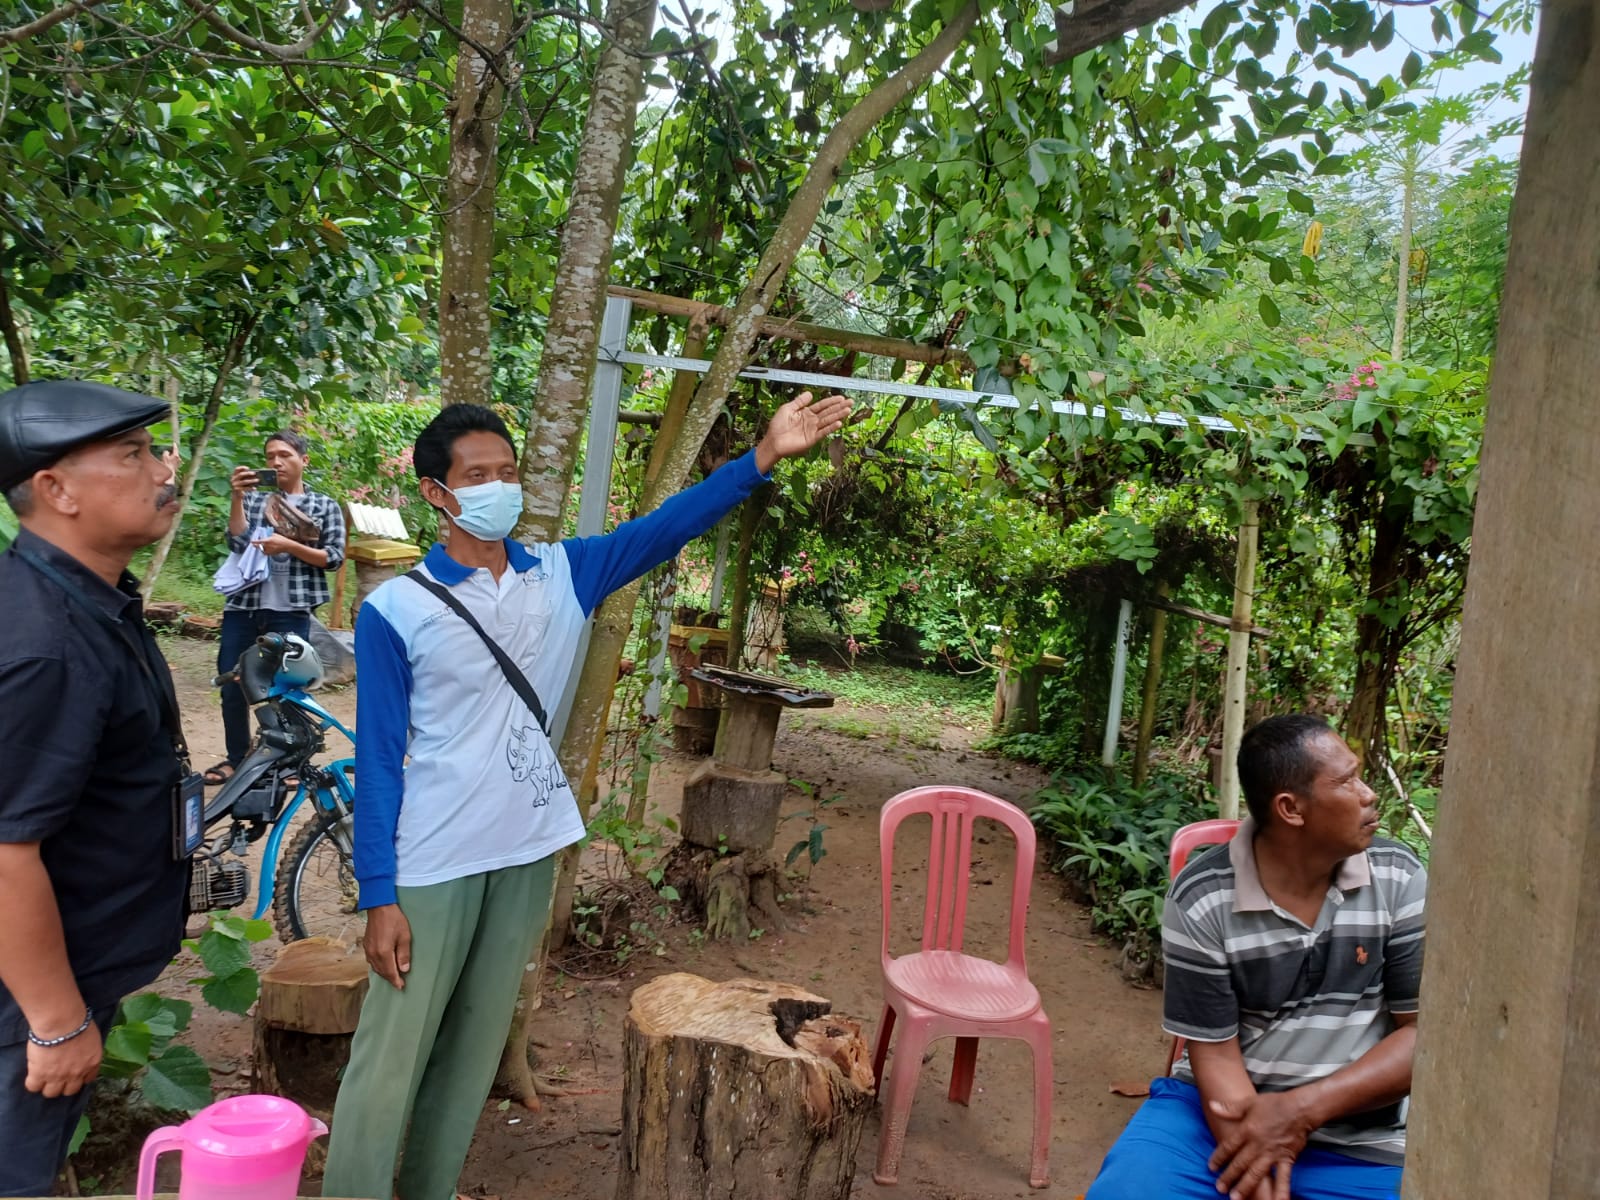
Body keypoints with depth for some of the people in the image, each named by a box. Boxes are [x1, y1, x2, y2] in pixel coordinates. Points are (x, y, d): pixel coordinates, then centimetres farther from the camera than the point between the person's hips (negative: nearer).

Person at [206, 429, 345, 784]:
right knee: (231, 688, 7)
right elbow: (237, 543, -3)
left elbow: (334, 557, -1)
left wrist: (289, 546, -13)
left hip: (290, 611, -2)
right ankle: (236, 758, 24)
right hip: (243, 606, 3)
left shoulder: (325, 506, 6)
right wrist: (237, 496, -12)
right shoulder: (254, 499, 10)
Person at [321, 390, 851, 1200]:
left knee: (473, 1054, 16)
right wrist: (379, 896, -11)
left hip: (528, 857, 4)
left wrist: (763, 457, -15)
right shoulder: (395, 611, -9)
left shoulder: (562, 575, 2)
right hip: (432, 864, -4)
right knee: (388, 1064, 2)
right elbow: (378, 760, -8)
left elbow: (665, 528, -4)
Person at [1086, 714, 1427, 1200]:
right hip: (1225, 1108, -1)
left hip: (1359, 1140, 1)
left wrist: (1304, 1108, -16)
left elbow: (1424, 1031, -6)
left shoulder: (1400, 879, -6)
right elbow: (1215, 1055, -10)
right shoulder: (1201, 901, -12)